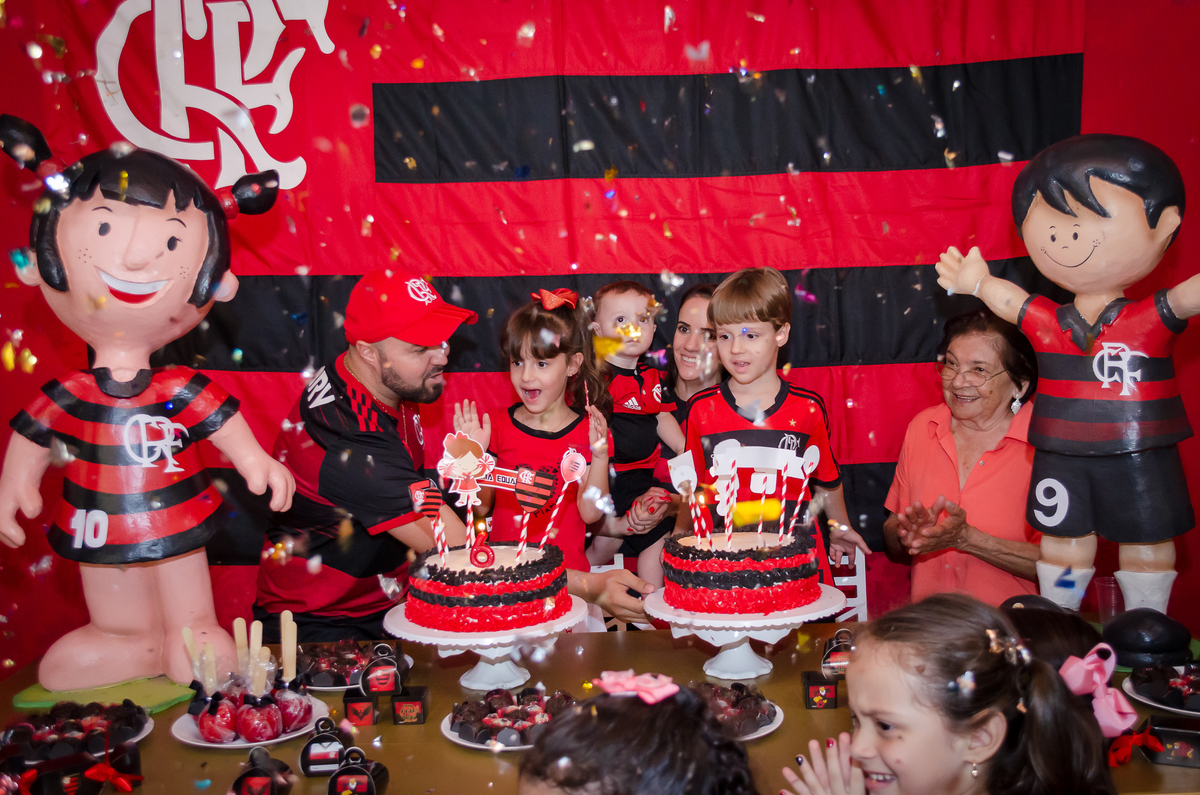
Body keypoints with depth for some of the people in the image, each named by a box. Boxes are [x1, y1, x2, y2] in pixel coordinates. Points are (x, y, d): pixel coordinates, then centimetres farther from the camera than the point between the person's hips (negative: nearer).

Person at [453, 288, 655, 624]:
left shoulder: (589, 431, 1)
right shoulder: (499, 426, 6)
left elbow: (591, 513, -6)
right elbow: (480, 506, 6)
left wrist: (599, 453, -14)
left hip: (569, 575, -1)